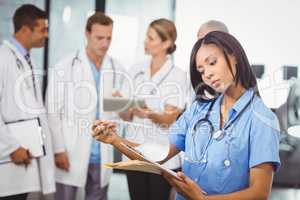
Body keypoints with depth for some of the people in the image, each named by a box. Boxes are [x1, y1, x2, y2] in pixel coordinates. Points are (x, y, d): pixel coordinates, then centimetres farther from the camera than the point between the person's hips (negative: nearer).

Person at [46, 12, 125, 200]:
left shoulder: (117, 70, 7)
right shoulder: (64, 67, -4)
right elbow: (53, 112, -5)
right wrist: (59, 150, -10)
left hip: (102, 156, 4)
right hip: (71, 154, -3)